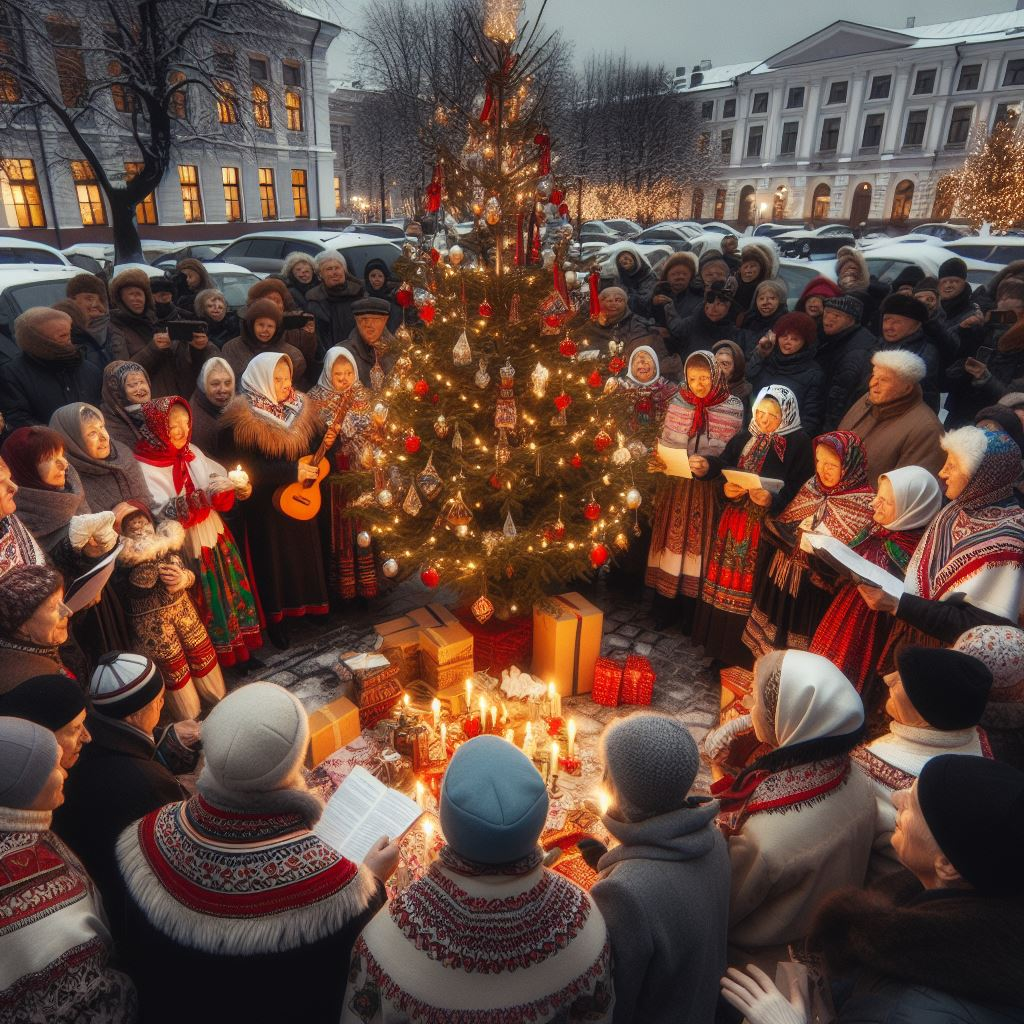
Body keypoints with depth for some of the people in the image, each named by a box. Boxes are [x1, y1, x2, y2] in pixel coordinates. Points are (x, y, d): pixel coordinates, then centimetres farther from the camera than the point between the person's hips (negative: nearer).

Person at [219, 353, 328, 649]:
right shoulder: (243, 418, -17)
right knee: (275, 560, 7)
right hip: (267, 505, -5)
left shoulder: (301, 407, 2)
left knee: (306, 553, 15)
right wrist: (290, 471, -23)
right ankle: (276, 618, 25)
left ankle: (307, 607, 34)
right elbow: (242, 468, -20)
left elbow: (313, 446, 14)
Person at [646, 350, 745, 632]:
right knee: (670, 543, 8)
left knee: (697, 545, 5)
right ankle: (666, 611, 23)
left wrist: (709, 467, -21)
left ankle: (691, 616, 20)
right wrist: (657, 461, -10)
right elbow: (663, 442, 9)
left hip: (707, 492, -2)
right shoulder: (678, 403, 3)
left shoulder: (733, 408, -5)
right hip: (674, 488, 2)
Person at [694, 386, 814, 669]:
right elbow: (723, 470, 8)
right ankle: (720, 644, 26)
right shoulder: (743, 438, 9)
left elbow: (800, 490, -12)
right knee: (726, 580, 10)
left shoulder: (799, 443, -7)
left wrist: (772, 500, -28)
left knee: (751, 588, -1)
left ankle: (746, 654, 15)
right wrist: (728, 489, -13)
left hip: (769, 526, -5)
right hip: (734, 521, 5)